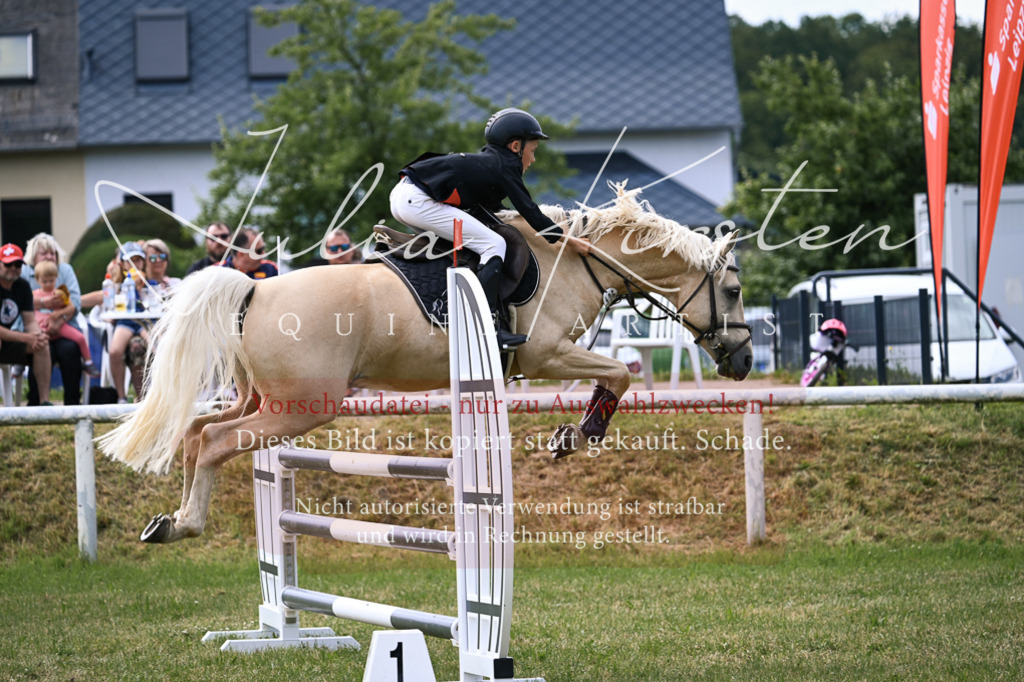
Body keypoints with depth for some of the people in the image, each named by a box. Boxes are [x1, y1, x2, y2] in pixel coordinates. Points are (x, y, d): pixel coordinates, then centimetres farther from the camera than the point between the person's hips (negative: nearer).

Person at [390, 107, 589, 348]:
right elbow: (531, 213, -4)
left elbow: (493, 210, 34)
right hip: (418, 202, -10)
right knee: (494, 245, -9)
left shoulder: (487, 161, 25)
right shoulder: (506, 167, -1)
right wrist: (568, 240, 4)